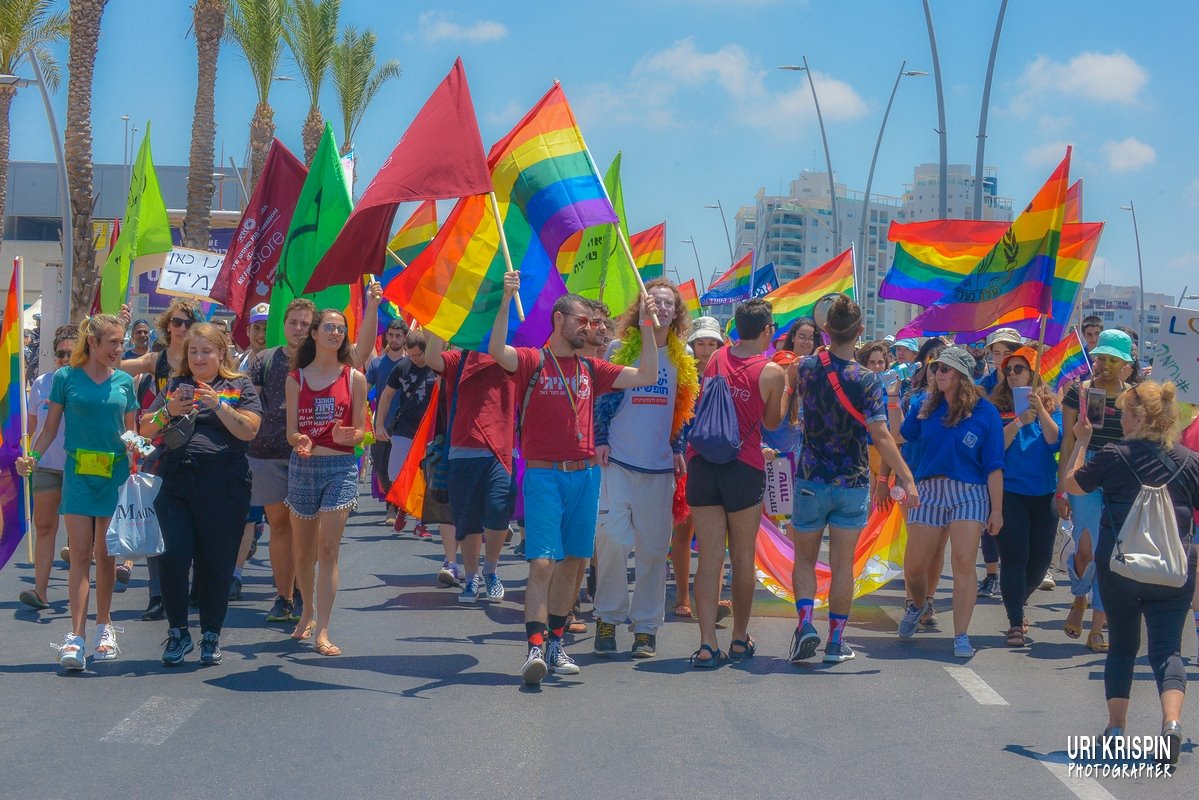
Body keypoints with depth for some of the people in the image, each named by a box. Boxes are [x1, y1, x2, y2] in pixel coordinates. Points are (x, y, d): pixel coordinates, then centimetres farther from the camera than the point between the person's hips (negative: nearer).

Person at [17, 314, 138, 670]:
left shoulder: (124, 381, 7)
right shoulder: (66, 377, 0)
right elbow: (50, 428, 2)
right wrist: (31, 457, -12)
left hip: (115, 473, 2)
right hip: (78, 471, -2)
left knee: (105, 553, 7)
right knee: (80, 552, -7)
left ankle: (104, 627, 18)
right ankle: (76, 636, -10)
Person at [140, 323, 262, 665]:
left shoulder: (239, 386, 9)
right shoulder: (175, 386, 17)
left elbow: (248, 431, -3)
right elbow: (146, 429, 12)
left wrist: (218, 404, -14)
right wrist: (168, 411, -6)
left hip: (223, 485, -2)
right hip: (175, 480, 2)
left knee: (216, 562, 2)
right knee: (171, 556, -7)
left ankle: (211, 634, 16)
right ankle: (177, 631, 9)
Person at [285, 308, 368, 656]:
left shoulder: (354, 378, 2)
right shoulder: (296, 378, 6)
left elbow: (361, 431, 2)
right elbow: (291, 432, 3)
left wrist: (348, 436, -21)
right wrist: (299, 441, -20)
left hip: (341, 468, -2)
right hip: (302, 467, 2)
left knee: (328, 549, -12)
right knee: (303, 551, 12)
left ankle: (321, 631, -13)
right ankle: (308, 612, 36)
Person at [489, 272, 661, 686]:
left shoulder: (591, 369, 13)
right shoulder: (533, 361, -1)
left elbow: (646, 376, 11)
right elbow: (496, 349, -21)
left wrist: (646, 325, 5)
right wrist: (507, 300, -29)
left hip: (585, 475, 5)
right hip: (544, 475, -5)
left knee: (571, 563, 9)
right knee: (542, 563, -12)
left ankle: (555, 644, 19)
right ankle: (535, 649, -15)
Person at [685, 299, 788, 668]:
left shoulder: (716, 358, 5)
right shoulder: (771, 372, -6)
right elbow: (772, 421, 8)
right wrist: (786, 387, 21)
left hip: (701, 464, 3)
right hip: (743, 467, -3)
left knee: (709, 557, 1)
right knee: (743, 557, 11)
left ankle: (707, 643, -7)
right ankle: (740, 639, 20)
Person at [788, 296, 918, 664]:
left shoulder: (806, 367, -5)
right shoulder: (867, 380, -13)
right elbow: (880, 435, -20)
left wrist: (822, 353, 23)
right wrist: (907, 479, -21)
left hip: (811, 481, 1)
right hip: (853, 484, -1)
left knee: (805, 558, 13)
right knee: (843, 564, 8)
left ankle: (805, 623, -8)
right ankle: (836, 642, 11)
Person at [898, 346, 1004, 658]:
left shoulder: (984, 412, -3)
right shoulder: (927, 406, 6)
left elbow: (993, 465, -3)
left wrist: (997, 508, -4)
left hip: (969, 494, -3)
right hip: (928, 491, 3)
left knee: (964, 564, -12)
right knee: (913, 566, 5)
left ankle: (961, 636, -5)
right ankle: (917, 604, 38)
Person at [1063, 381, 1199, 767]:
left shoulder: (1113, 457, -6)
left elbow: (1071, 484, 9)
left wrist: (1081, 442, 20)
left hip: (1119, 565, -1)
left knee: (1122, 644, 16)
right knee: (1167, 648, 1)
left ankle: (1116, 726, 16)